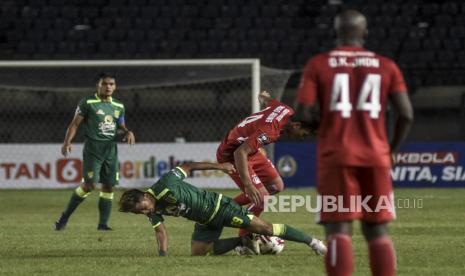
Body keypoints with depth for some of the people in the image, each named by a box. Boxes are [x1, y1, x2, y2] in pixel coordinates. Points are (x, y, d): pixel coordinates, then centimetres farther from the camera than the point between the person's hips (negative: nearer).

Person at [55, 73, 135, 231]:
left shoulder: (118, 107, 14)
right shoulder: (87, 103, -2)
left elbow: (121, 126, 24)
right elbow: (75, 124, -4)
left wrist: (128, 132, 0)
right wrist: (67, 142, -17)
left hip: (111, 149, 5)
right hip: (93, 147, -5)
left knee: (108, 185, 2)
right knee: (90, 184, -14)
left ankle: (103, 224, 8)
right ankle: (65, 217, -1)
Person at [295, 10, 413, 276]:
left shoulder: (318, 64, 1)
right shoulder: (386, 66, 6)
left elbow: (302, 112, -8)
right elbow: (406, 114, 0)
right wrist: (391, 150, 13)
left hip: (336, 157, -2)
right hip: (375, 157, 2)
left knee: (339, 229, -4)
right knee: (378, 230, 10)